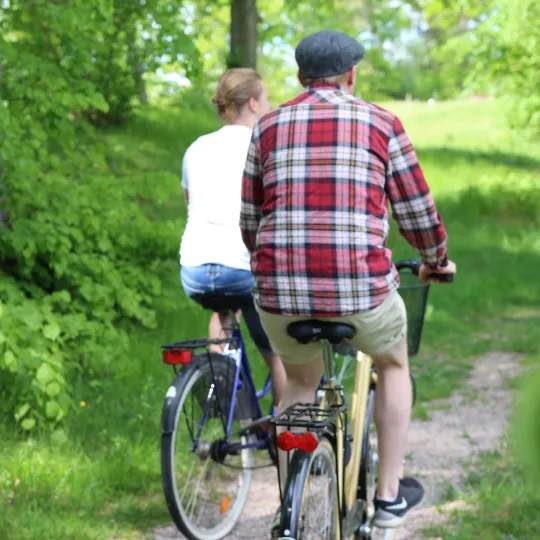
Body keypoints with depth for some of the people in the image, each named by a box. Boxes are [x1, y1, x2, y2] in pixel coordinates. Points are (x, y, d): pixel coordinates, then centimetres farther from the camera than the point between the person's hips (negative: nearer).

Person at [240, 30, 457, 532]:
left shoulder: (269, 126, 12)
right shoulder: (381, 123, 6)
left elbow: (248, 219, 17)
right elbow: (417, 212, 8)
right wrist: (436, 260, 29)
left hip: (279, 291, 2)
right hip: (360, 290, -2)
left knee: (301, 383, 30)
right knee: (393, 364, 30)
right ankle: (389, 495, 31)